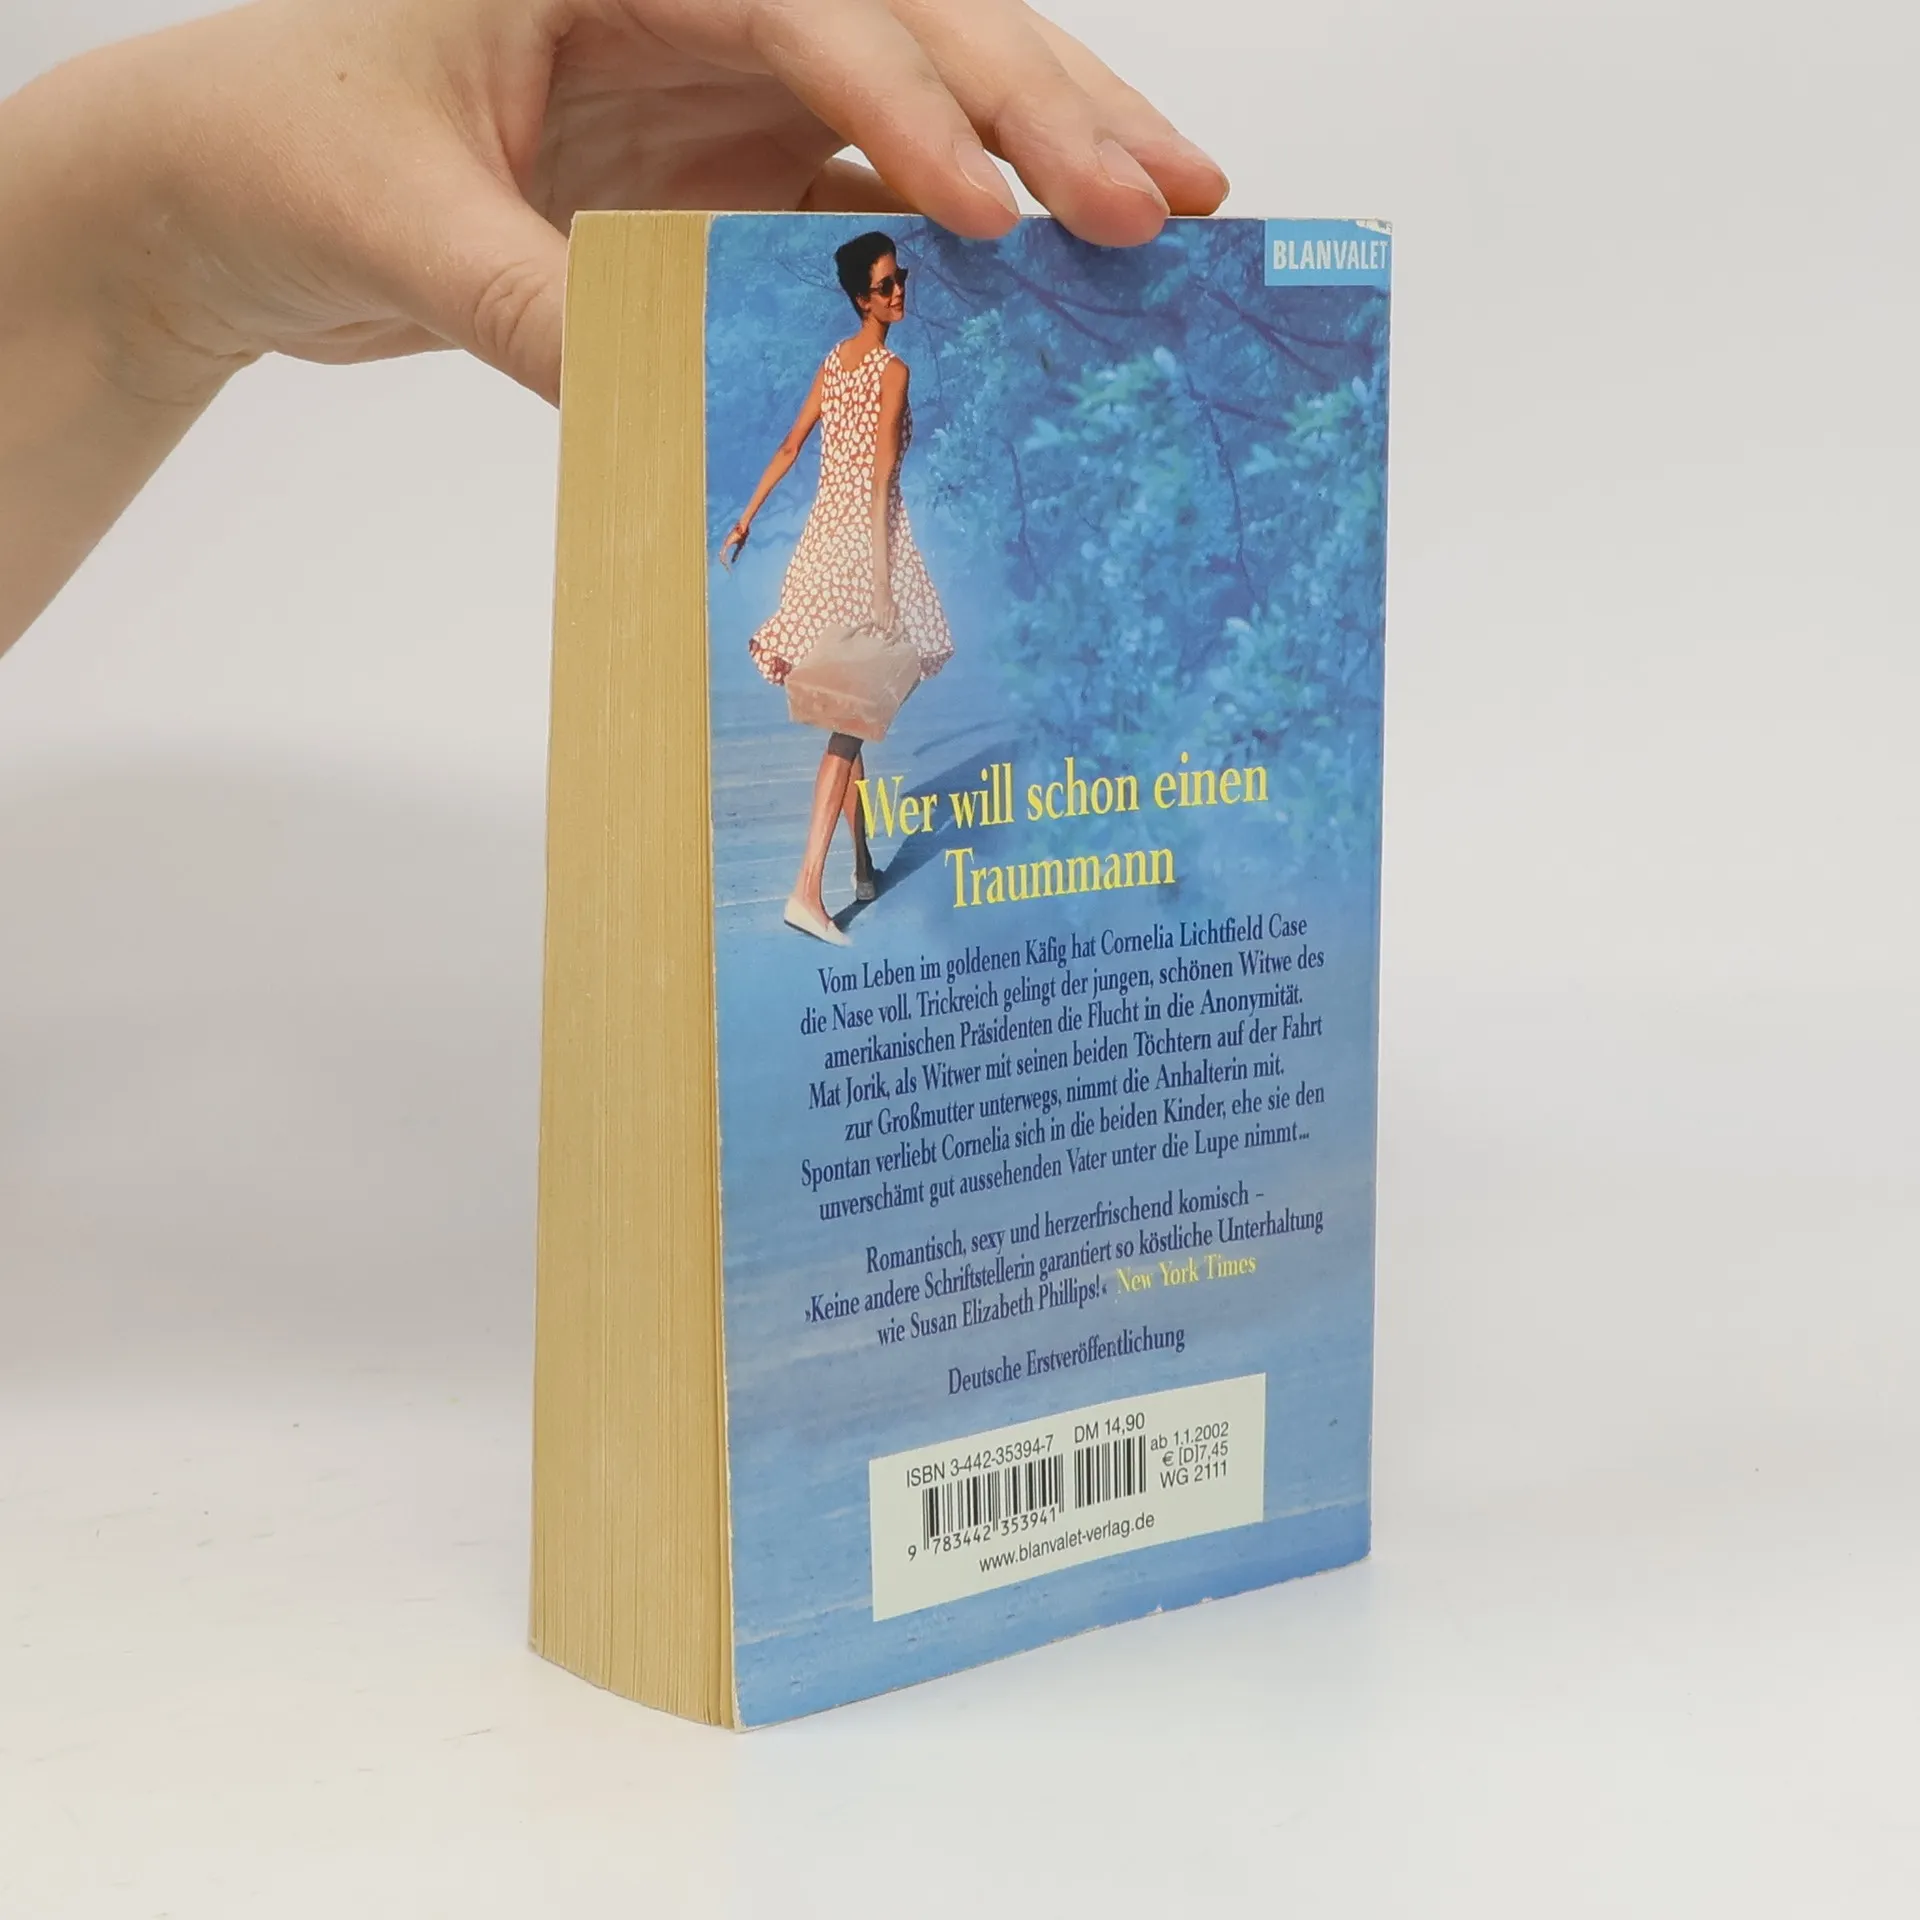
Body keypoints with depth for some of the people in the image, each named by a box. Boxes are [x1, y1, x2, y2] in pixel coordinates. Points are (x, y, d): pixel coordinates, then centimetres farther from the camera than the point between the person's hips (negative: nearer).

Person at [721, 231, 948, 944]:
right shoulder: (892, 370, -12)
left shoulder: (834, 361, 11)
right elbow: (880, 482, -18)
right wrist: (884, 588, -21)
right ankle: (808, 889, -16)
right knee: (851, 718, -9)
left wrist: (747, 516, 23)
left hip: (825, 533, 8)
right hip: (866, 538, -8)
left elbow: (791, 445, 15)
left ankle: (863, 868, 25)